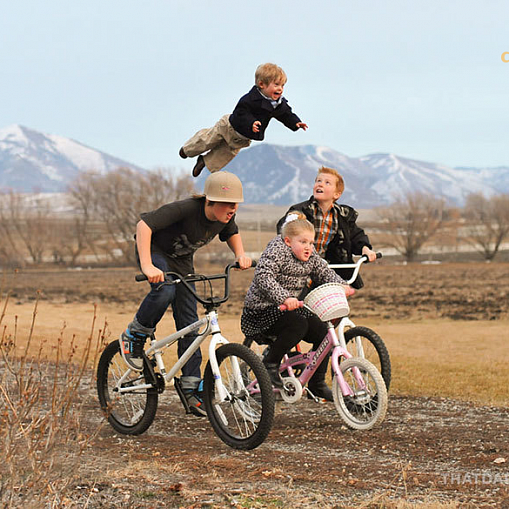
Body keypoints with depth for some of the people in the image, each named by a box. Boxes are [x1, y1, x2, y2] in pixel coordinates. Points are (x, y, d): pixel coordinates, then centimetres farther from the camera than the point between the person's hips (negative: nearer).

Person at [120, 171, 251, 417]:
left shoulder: (225, 218, -15)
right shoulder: (186, 208, -36)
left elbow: (231, 233, 11)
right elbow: (144, 224, -41)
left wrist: (240, 254, -9)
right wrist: (147, 266, -49)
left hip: (181, 259, 6)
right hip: (154, 250, -6)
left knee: (189, 323, -1)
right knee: (165, 291, -36)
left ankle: (191, 389, 4)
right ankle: (133, 337, -10)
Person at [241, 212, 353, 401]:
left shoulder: (310, 256, 6)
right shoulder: (277, 251, -18)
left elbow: (324, 272, 12)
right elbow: (263, 276, -31)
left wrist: (340, 285, -11)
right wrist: (284, 297, -43)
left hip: (291, 308, 8)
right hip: (262, 309, -8)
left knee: (322, 332, -6)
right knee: (298, 325, -33)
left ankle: (317, 384, 7)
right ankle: (270, 364, -14)